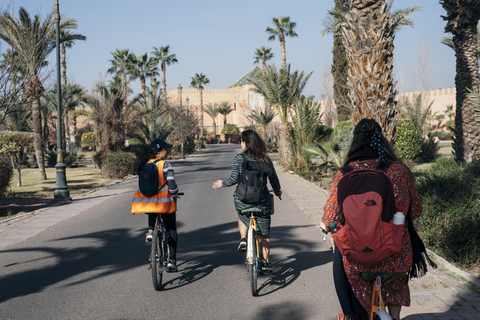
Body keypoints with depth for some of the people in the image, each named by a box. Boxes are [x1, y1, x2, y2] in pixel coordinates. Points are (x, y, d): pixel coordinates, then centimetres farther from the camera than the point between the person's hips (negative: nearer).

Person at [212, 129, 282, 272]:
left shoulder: (239, 158, -10)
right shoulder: (265, 159, -2)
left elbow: (234, 179, -13)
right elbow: (274, 179, 5)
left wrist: (222, 183, 6)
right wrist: (277, 191, 24)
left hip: (243, 200, -1)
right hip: (263, 201, 1)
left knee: (242, 218, 34)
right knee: (264, 234, 16)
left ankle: (243, 239, 11)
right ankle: (267, 263, 21)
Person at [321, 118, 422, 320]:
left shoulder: (344, 175, -13)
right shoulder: (400, 171, -7)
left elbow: (329, 222, -12)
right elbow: (415, 211, 4)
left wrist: (324, 224, 11)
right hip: (396, 257, 2)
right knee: (395, 286, 35)